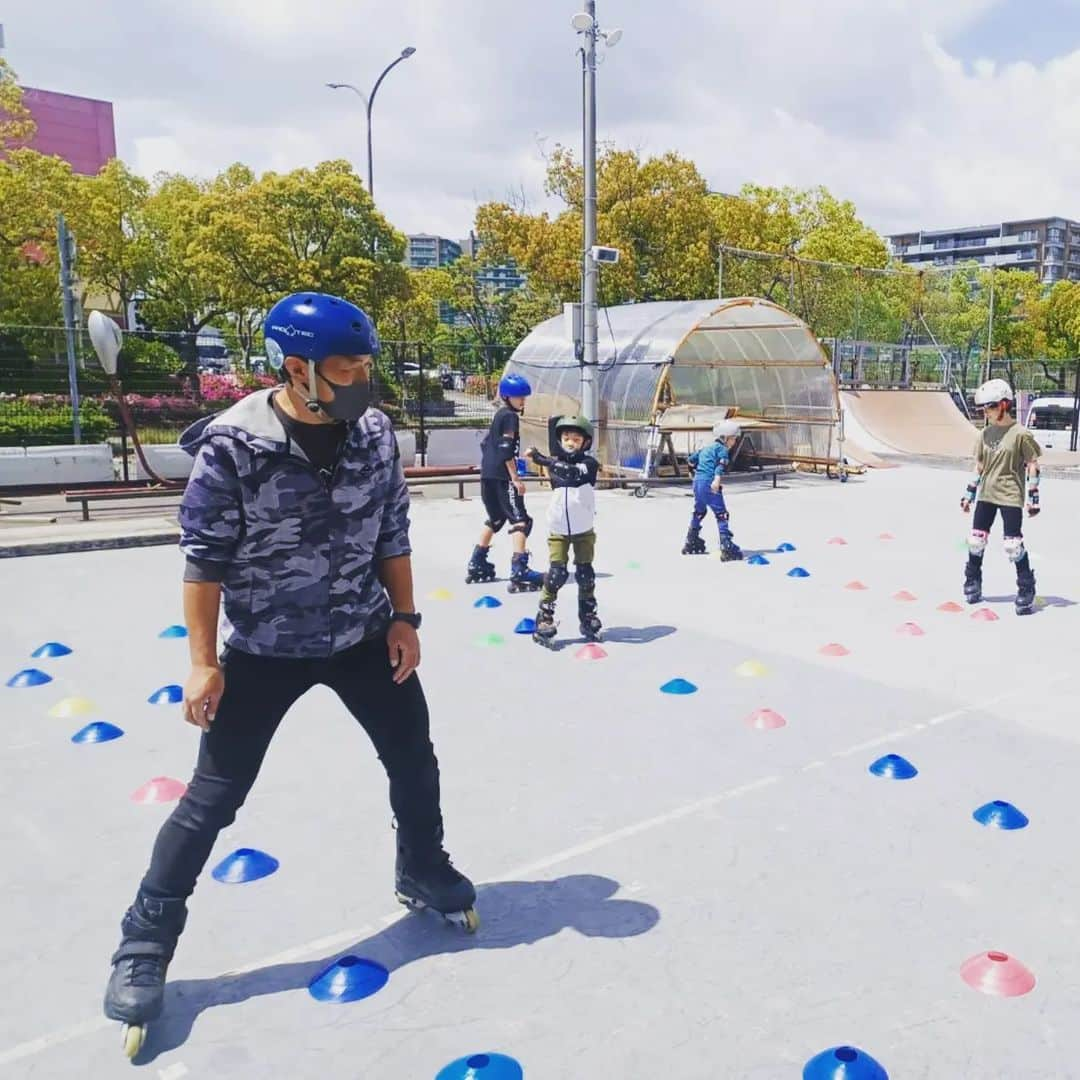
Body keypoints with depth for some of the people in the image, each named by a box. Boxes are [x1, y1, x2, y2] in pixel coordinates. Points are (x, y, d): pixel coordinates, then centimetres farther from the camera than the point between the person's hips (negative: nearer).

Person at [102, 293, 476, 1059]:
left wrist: (403, 618, 2)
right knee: (214, 797, 4)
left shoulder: (376, 433, -7)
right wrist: (204, 660, -13)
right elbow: (206, 556, -14)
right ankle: (145, 948, 23)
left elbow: (391, 532, 4)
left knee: (414, 761, 15)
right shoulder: (234, 444, -20)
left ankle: (423, 874, 43)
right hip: (266, 649, -4)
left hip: (364, 637, 5)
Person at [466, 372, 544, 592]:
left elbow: (486, 444, 24)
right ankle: (519, 571, -22)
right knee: (520, 520, -11)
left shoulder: (499, 415, 19)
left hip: (488, 475, 10)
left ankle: (477, 565, 26)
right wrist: (515, 478, -17)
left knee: (496, 518, 22)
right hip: (501, 476, -10)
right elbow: (506, 450, -17)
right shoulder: (510, 416, -9)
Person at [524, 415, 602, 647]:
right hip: (558, 530, 1)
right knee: (556, 573, -8)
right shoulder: (554, 463, 0)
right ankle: (544, 618, -1)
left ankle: (588, 617, 25)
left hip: (583, 530, -1)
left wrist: (543, 459, -34)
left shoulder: (589, 463, -12)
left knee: (586, 575, 8)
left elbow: (574, 473, -31)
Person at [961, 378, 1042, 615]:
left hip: (1010, 496, -6)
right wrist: (969, 494, 13)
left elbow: (1032, 465, -7)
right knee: (976, 539, 8)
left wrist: (1033, 497, -9)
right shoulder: (985, 434, 6)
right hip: (986, 495, 6)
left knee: (1013, 544, -8)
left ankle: (1026, 589, 7)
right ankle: (973, 583, 24)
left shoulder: (1020, 434, -10)